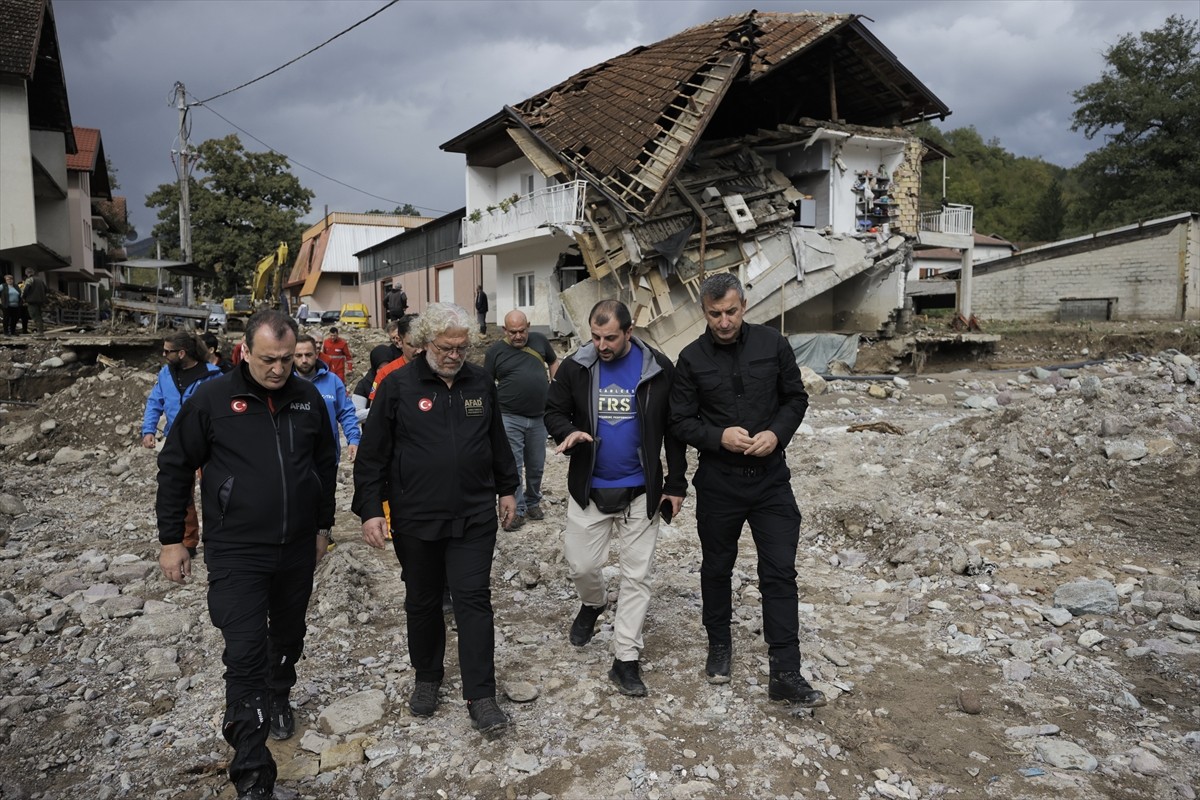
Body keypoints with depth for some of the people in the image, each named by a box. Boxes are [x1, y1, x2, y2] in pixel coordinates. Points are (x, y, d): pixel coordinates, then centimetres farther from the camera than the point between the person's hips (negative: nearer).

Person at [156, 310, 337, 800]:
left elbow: (326, 465, 12)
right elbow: (175, 469, -2)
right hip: (237, 554, -4)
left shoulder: (308, 398, 0)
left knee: (289, 637, 20)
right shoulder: (213, 399, -10)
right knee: (245, 655, -6)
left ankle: (278, 697, 49)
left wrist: (323, 526, 15)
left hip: (297, 549, 4)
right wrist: (171, 541, -1)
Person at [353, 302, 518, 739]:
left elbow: (497, 441, 15)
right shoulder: (398, 386, -7)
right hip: (416, 518, -1)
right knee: (422, 602, 15)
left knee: (474, 601, 0)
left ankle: (481, 696, 8)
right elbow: (372, 454, -5)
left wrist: (506, 488, 17)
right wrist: (370, 510, -8)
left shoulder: (481, 383, 3)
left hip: (474, 516, 1)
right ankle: (427, 677, 36)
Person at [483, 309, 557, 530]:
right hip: (510, 418, -3)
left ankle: (533, 503, 32)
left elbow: (554, 362, 21)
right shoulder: (495, 351, -2)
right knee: (513, 467, 0)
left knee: (536, 466, 14)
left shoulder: (540, 341, 4)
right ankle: (517, 510, 11)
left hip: (539, 417, 3)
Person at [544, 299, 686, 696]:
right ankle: (593, 604, 42)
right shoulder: (575, 366, -5)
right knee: (582, 566, 7)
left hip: (640, 491, -1)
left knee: (637, 575, 3)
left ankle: (626, 659, 15)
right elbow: (553, 411, 5)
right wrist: (568, 432, -19)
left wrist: (676, 484, 1)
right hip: (588, 488, 1)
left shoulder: (659, 368, -7)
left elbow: (674, 429, 1)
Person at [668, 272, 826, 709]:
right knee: (716, 568, 15)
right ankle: (719, 644, 38)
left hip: (770, 479, 0)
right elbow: (681, 422, -2)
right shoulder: (692, 359, -5)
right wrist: (719, 437, -20)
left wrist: (777, 433, -13)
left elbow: (796, 398, 5)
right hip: (718, 482, 0)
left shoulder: (772, 343, -2)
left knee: (780, 573, -2)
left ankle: (785, 674, 5)